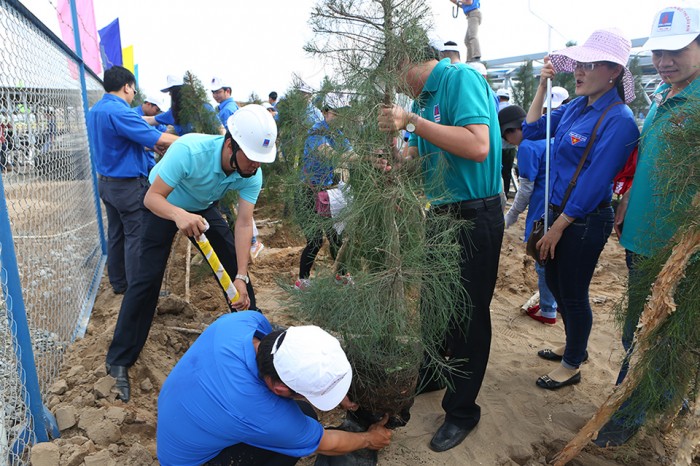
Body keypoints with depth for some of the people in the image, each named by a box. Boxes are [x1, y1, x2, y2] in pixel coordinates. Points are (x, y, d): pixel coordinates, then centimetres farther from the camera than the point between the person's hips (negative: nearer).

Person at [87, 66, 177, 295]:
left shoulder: (95, 110, 10)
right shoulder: (119, 112, -21)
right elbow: (158, 139, -25)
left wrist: (150, 142, 10)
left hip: (106, 182, 10)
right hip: (129, 185, -10)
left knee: (115, 234, 17)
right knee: (136, 237, -1)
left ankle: (118, 283, 28)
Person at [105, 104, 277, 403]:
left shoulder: (252, 175, -27)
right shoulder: (189, 150, -41)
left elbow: (244, 224, -27)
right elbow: (152, 197, -36)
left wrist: (241, 278, -34)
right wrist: (179, 215, -59)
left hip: (202, 207, 4)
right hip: (163, 205, -4)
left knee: (236, 267, -2)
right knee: (148, 278, -10)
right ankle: (119, 361, 2)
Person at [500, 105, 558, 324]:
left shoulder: (527, 147, -15)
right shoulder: (546, 138, 12)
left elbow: (526, 189, -14)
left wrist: (511, 216, -3)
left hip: (544, 212, -9)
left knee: (544, 262, 3)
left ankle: (548, 311, 16)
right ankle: (550, 302, 32)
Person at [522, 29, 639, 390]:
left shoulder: (618, 120, -18)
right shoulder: (576, 106, 4)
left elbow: (594, 183, -20)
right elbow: (532, 130, 12)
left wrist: (557, 228, -17)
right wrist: (543, 84, 3)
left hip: (585, 221, -8)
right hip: (560, 211, 8)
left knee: (573, 294, 7)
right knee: (554, 282, 20)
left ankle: (572, 366, 29)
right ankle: (574, 346, 43)